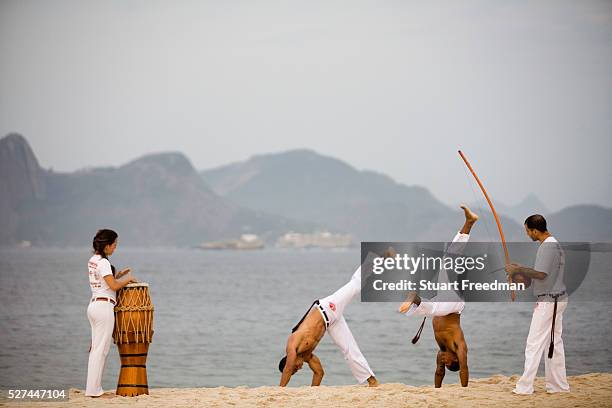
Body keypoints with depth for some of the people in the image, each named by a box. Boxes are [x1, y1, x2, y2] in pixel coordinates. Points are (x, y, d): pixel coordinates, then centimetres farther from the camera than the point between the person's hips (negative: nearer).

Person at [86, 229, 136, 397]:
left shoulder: (92, 261, 14)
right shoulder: (103, 262, -14)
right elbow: (113, 286, -19)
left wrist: (118, 275, 15)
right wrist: (128, 279, -3)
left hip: (93, 306, 9)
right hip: (104, 306, -9)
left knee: (95, 347, 12)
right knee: (101, 349, -5)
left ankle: (93, 388, 15)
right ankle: (93, 389, -3)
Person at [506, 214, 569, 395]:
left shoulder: (548, 246, -18)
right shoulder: (555, 244, 15)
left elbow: (541, 274, -25)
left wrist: (518, 270, -14)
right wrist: (521, 269, 17)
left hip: (548, 302, -11)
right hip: (556, 299, 11)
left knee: (534, 343, -9)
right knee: (555, 343, 14)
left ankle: (525, 386, -9)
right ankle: (559, 385, 18)